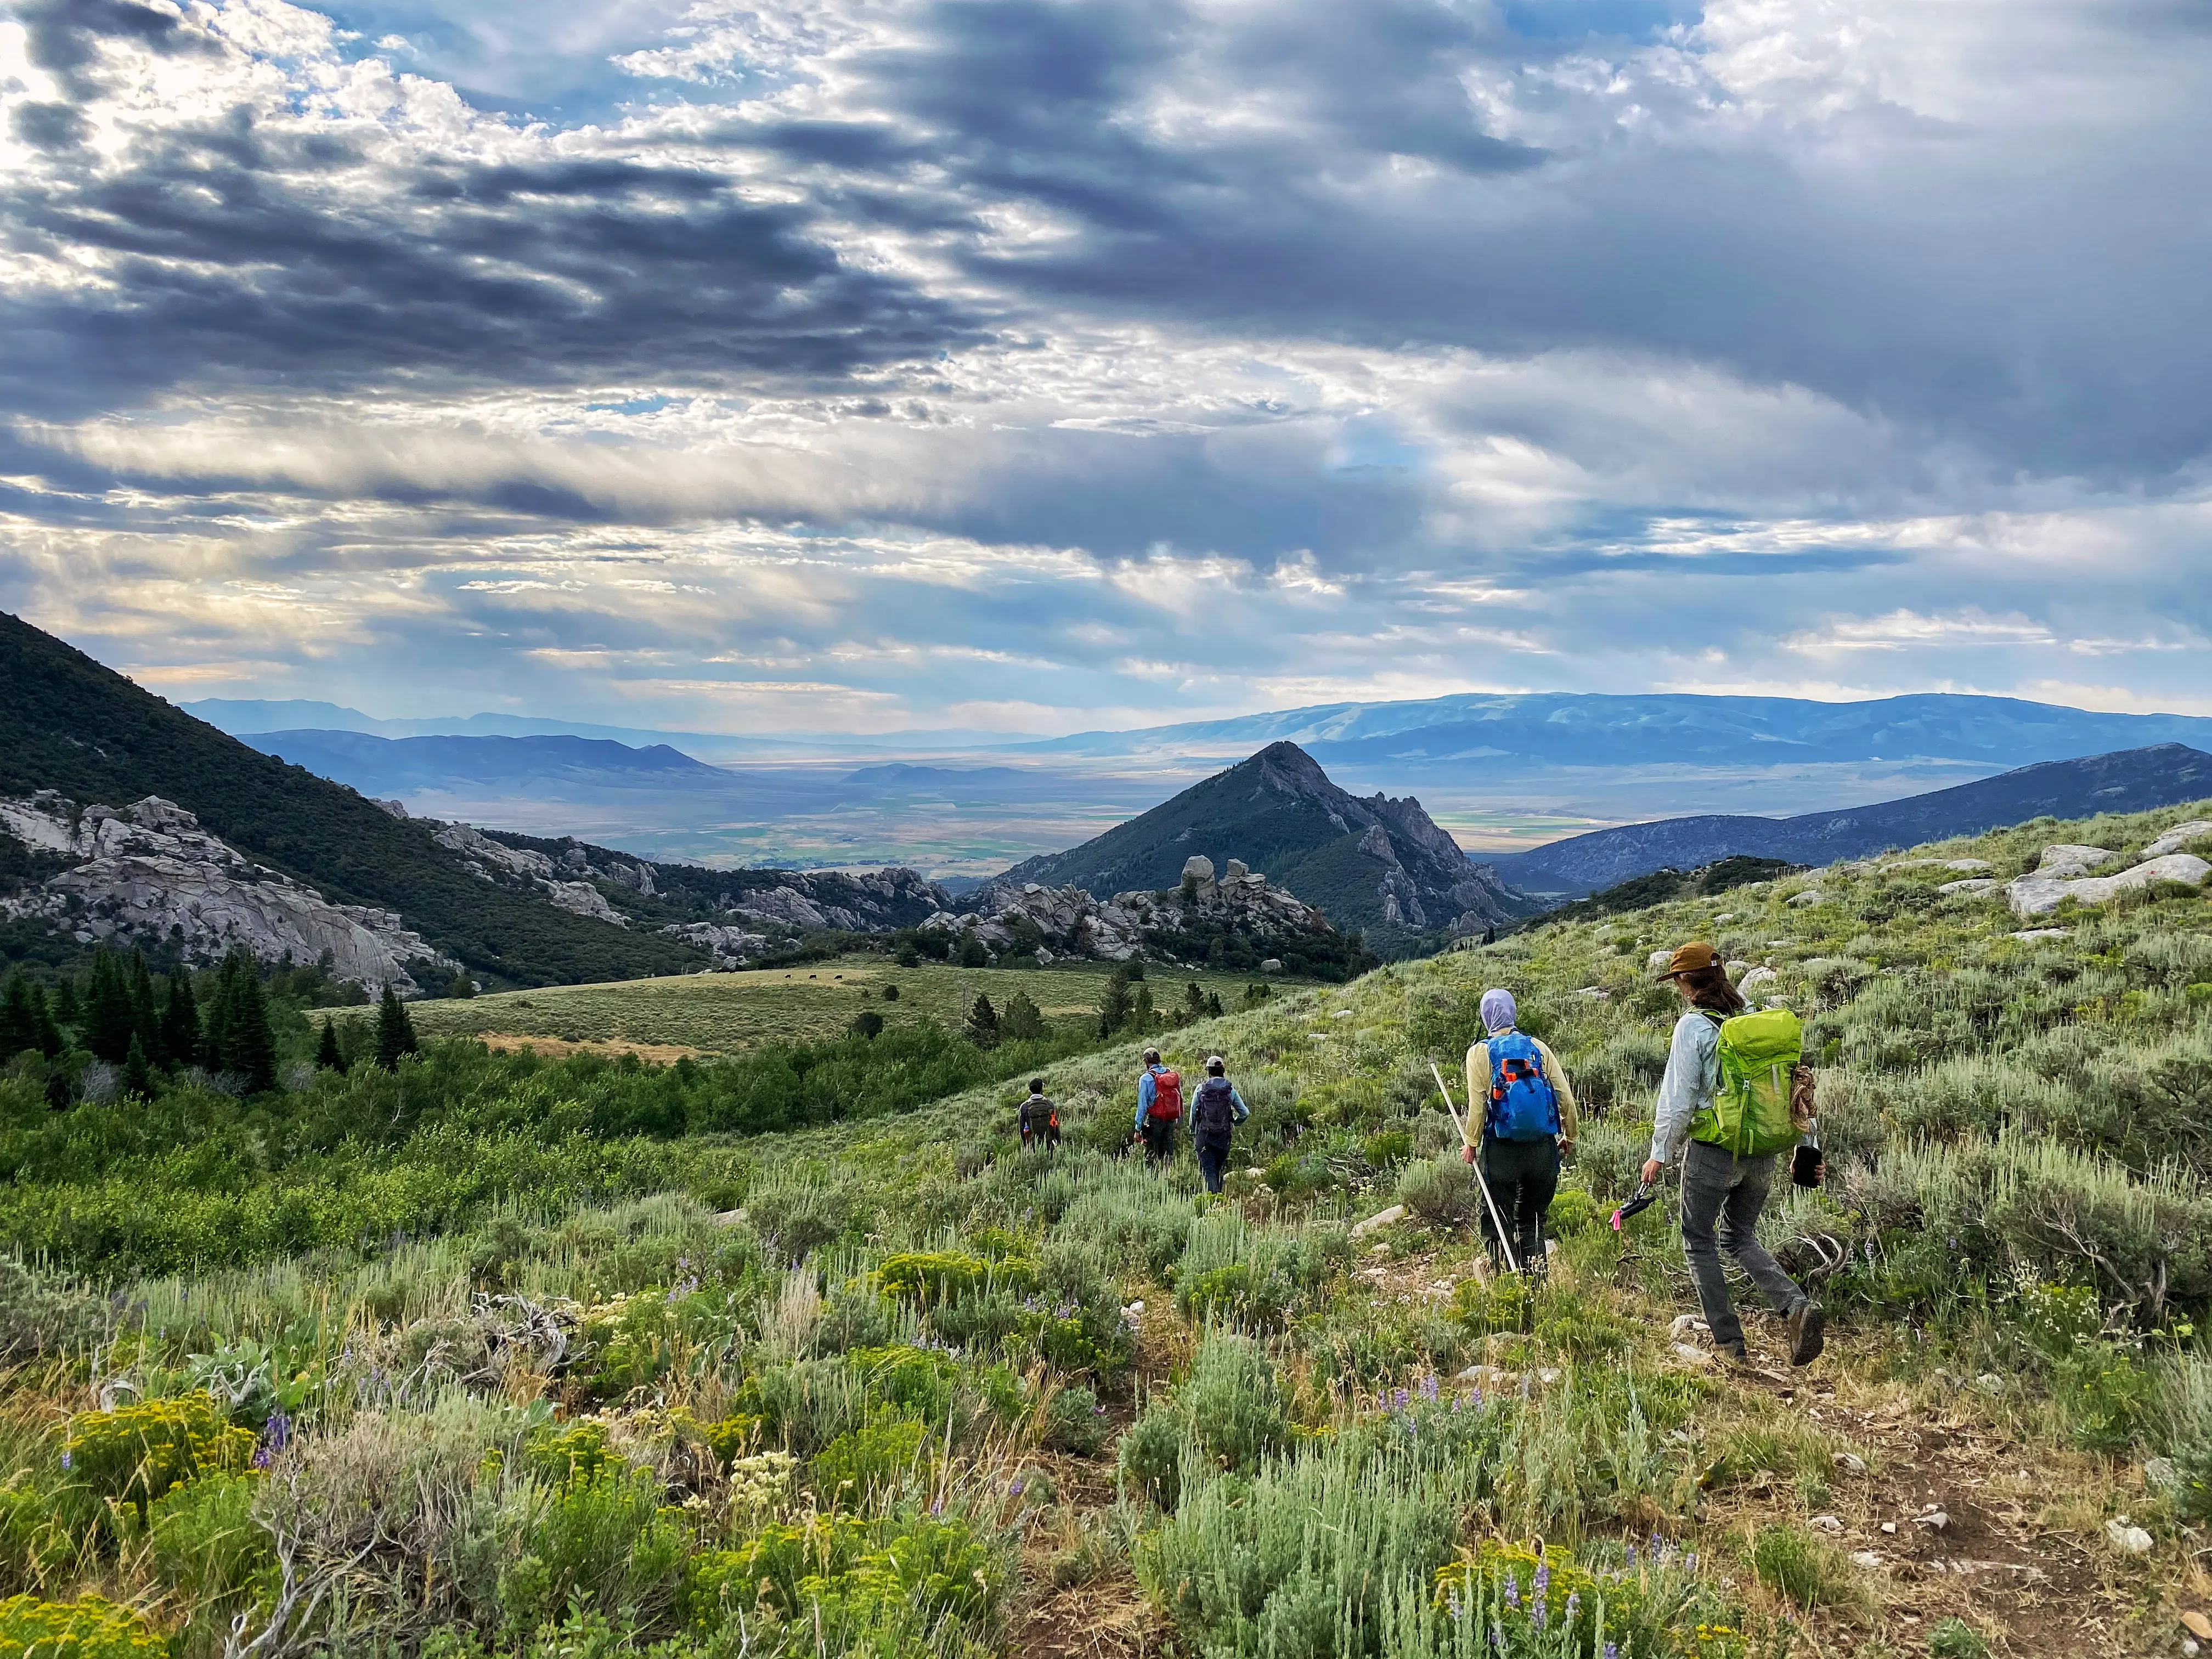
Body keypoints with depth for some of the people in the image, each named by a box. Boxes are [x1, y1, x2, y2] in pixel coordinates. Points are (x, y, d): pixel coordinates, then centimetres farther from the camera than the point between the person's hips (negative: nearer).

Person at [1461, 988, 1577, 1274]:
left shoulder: (1480, 1052, -2)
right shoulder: (1538, 1047, 5)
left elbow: (1477, 1104, -9)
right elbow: (1565, 1096, 3)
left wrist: (1471, 1144, 3)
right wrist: (1569, 1136, 15)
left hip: (1502, 1150, -3)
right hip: (1544, 1149, 3)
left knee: (1497, 1222, 7)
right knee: (1532, 1221, 15)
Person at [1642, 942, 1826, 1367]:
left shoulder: (1693, 1026, -11)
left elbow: (1677, 1098, -11)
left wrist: (1660, 1153, -1)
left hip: (1713, 1152, -6)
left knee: (1699, 1242, 11)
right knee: (1740, 1237, 21)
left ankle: (1729, 1344, 11)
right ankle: (1799, 1306, -2)